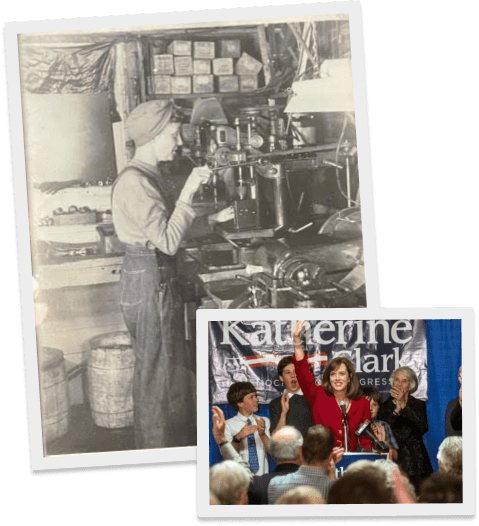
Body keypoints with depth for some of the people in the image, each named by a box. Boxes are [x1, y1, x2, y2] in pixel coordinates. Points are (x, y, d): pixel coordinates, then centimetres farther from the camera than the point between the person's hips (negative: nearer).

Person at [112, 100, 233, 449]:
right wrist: (188, 192, -24)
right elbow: (168, 240, -24)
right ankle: (158, 450, 13)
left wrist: (213, 219, 10)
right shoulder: (134, 182, -21)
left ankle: (180, 443, 33)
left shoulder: (152, 176, 11)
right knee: (157, 372, 1)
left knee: (175, 366, 19)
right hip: (149, 284, -10)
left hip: (162, 279, 10)